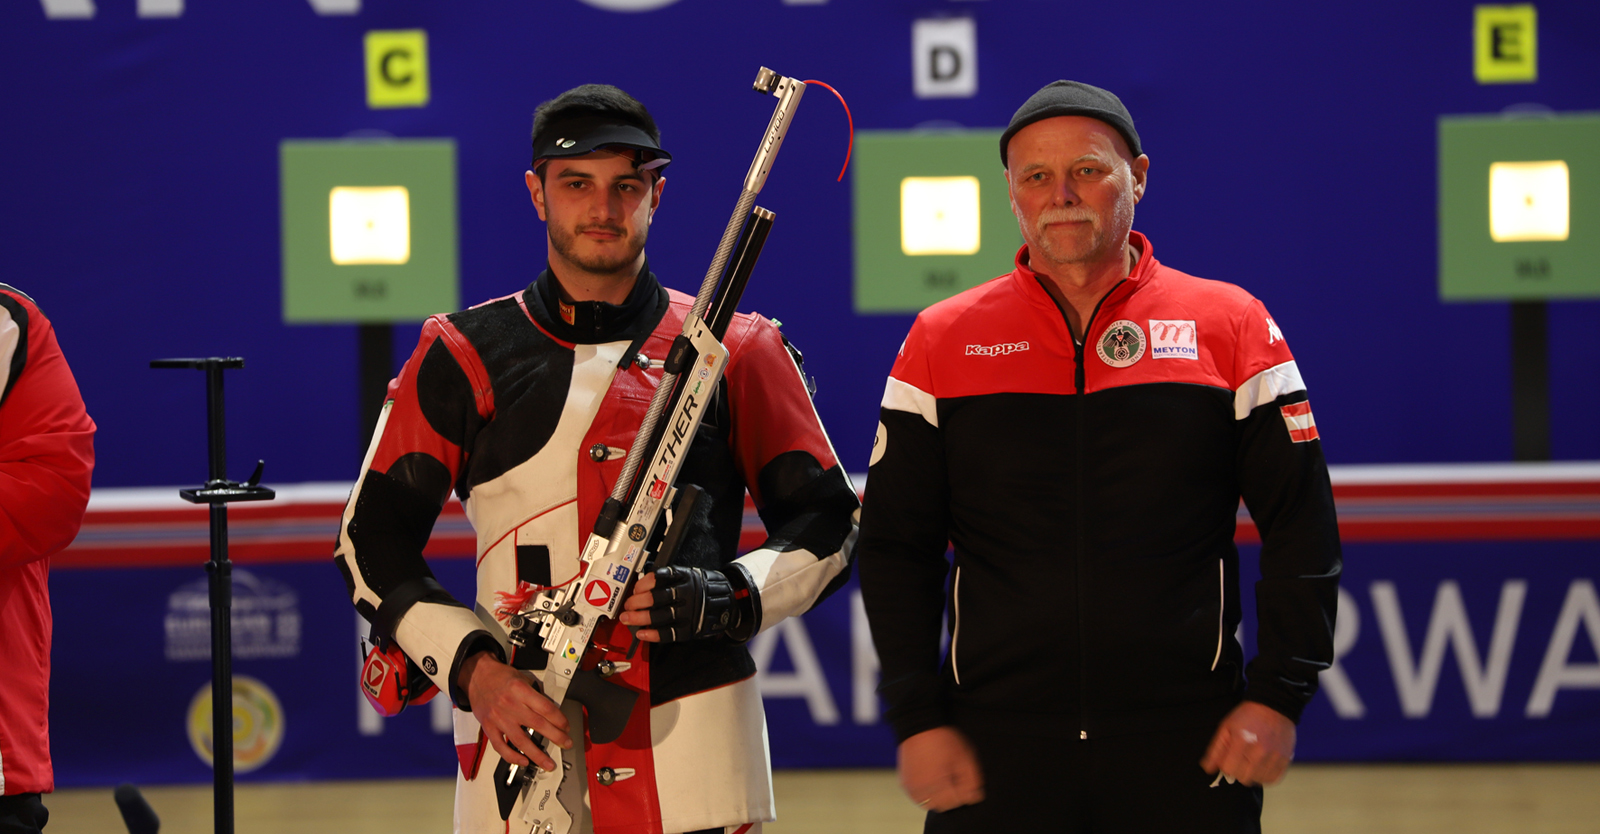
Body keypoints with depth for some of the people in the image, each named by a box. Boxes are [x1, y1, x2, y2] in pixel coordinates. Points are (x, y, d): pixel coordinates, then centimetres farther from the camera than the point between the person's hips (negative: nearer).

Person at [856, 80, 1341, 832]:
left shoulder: (1230, 327, 5)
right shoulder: (941, 341, 7)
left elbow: (1301, 529, 5)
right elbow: (894, 549, 8)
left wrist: (1279, 695, -4)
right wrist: (917, 718, -1)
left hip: (1185, 746, 0)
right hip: (996, 742, 0)